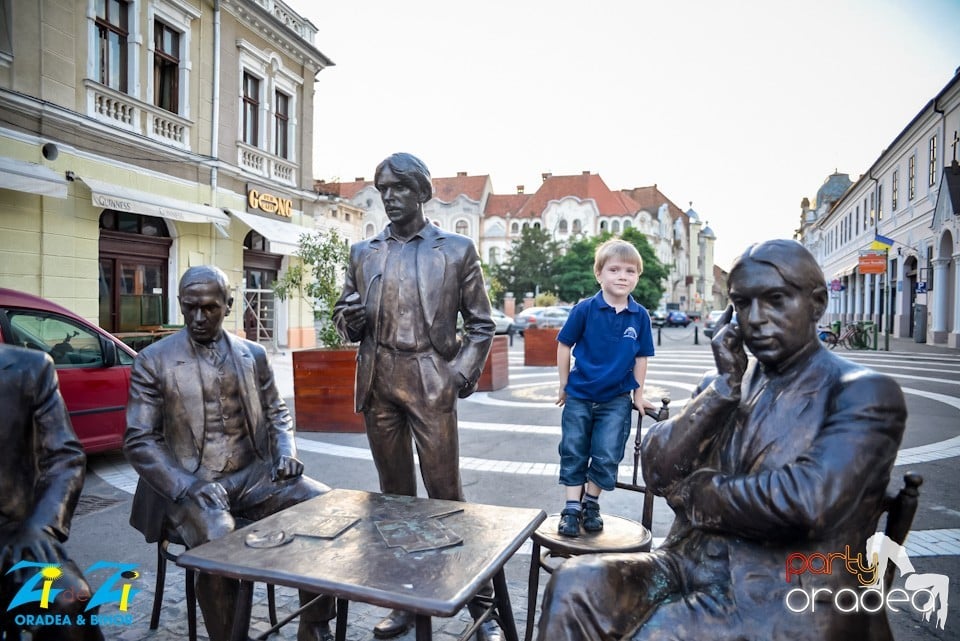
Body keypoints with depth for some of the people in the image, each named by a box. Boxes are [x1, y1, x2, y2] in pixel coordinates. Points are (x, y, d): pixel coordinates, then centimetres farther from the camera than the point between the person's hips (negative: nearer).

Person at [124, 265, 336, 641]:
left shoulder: (254, 354, 9)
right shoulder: (153, 360, -1)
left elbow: (276, 413, 17)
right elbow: (138, 440, -5)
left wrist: (286, 453, -5)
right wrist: (188, 488, -19)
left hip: (253, 475, 4)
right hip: (190, 483, -3)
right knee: (219, 541, -34)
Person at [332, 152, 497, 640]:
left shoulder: (457, 250, 4)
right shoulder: (364, 253, 12)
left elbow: (480, 324, 6)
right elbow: (346, 319, 18)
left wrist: (463, 372, -7)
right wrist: (349, 317, -6)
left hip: (430, 384, -3)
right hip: (378, 384, 4)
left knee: (446, 494, -1)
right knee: (394, 495, 12)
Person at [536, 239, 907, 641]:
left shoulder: (865, 393, -5)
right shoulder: (726, 384, 12)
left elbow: (809, 502, -22)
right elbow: (658, 473, 0)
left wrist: (695, 492, -7)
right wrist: (725, 382, -7)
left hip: (790, 600, -4)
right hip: (693, 568, 5)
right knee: (575, 586, -19)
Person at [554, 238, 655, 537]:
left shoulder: (640, 316, -4)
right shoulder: (585, 309, -10)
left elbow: (641, 357, 5)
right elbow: (564, 345, -2)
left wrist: (638, 395, 7)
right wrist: (564, 384, 2)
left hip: (617, 399, 1)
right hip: (579, 395, 0)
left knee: (606, 457, 2)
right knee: (573, 454, 7)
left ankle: (591, 504, 24)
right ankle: (571, 509, 20)